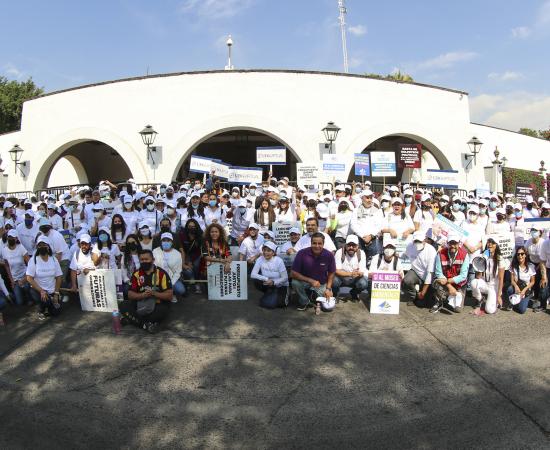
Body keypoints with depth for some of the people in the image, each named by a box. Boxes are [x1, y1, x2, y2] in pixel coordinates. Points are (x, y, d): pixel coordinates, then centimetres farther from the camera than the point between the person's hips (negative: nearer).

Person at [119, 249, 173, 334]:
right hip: (140, 304, 4)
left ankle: (131, 318, -23)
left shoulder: (162, 274, -8)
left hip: (158, 305, -3)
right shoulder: (136, 274, 2)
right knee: (123, 305, -20)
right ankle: (146, 324, -30)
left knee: (163, 310, -36)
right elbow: (130, 294, 0)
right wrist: (142, 295, -20)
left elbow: (169, 295, -10)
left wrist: (154, 293, -25)